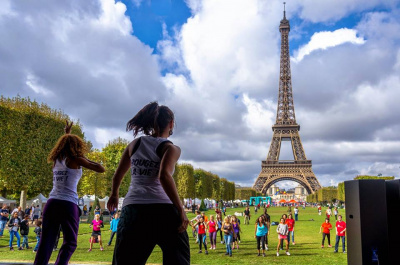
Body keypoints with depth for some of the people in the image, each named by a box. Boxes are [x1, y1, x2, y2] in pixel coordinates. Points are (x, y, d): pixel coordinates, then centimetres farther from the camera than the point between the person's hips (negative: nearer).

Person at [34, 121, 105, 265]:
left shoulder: (56, 160, 14)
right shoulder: (75, 160, -3)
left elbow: (62, 146, 39)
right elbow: (101, 169, -6)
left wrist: (66, 133, 52)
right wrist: (86, 160, 8)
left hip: (51, 203, 5)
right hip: (68, 204, -5)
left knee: (46, 242, 6)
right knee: (70, 242, 4)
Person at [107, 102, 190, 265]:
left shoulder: (135, 144, 15)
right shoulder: (170, 148, 2)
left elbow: (117, 176, 22)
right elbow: (164, 176, -17)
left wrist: (114, 195, 40)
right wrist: (181, 210, -17)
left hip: (133, 209, 4)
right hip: (163, 209, -3)